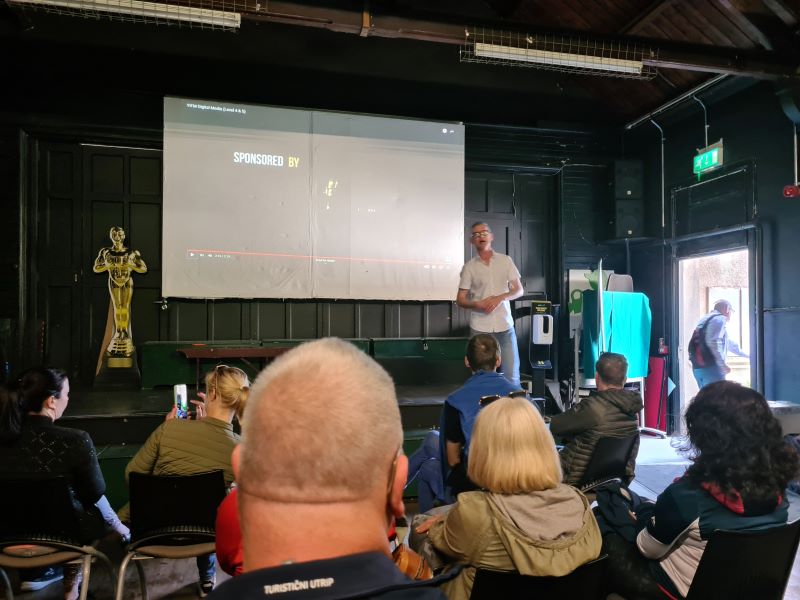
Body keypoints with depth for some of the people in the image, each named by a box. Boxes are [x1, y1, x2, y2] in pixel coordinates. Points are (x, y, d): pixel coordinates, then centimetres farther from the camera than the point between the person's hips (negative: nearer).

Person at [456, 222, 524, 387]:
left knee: (512, 374, 4)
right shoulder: (469, 267, 3)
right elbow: (460, 300, 3)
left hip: (505, 326, 1)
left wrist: (500, 298, -12)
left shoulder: (505, 260, 6)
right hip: (479, 328, -1)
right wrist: (477, 304, -17)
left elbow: (519, 290, 6)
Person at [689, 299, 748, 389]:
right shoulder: (719, 319, -3)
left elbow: (728, 343, 36)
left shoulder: (706, 319, 25)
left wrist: (746, 354, 45)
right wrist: (723, 364, -17)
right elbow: (713, 342, -19)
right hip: (710, 367, -9)